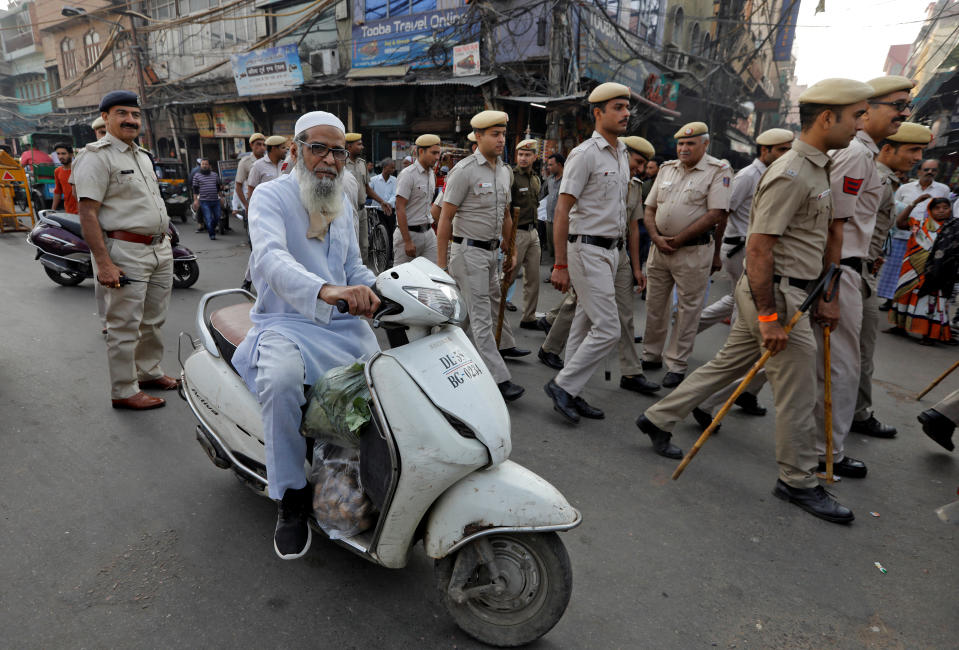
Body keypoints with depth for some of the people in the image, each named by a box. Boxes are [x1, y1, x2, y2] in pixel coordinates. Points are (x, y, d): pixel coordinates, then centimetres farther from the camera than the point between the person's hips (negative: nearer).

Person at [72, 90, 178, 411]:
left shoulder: (142, 155, 18)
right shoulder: (97, 156, -8)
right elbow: (88, 213, -15)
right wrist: (103, 262, -23)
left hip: (160, 249, 8)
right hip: (126, 253, -8)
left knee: (153, 320, 17)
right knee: (125, 326, -2)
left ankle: (149, 372, 32)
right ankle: (123, 391, 8)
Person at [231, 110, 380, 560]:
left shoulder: (344, 203, 16)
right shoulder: (270, 195, -5)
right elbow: (270, 257, -25)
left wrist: (369, 291, -3)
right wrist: (324, 291, -45)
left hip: (341, 324, 5)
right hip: (285, 323, -5)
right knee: (280, 380, -35)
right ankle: (291, 499, -15)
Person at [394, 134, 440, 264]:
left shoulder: (431, 174, 13)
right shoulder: (407, 174, -12)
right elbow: (400, 209, -17)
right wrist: (408, 242, -21)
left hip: (428, 232, 7)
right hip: (409, 233, -7)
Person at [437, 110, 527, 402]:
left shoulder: (503, 171, 11)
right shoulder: (464, 170, -13)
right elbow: (445, 217, -13)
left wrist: (511, 251, 19)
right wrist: (441, 262, -16)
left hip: (491, 250, 8)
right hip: (469, 250, -8)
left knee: (494, 301, 25)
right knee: (481, 315, -6)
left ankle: (504, 345, 48)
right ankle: (498, 379, -6)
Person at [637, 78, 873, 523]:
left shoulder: (816, 169, 17)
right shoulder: (790, 174, -17)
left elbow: (828, 234, 22)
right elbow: (759, 248, -22)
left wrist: (827, 295, 18)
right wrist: (768, 316, -22)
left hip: (792, 292, 10)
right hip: (776, 293, -10)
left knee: (727, 365, 16)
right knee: (798, 395, 1)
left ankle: (658, 419, 26)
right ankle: (798, 482, 19)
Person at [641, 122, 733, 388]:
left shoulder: (718, 171, -5)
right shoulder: (666, 169, 12)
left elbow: (715, 215, -14)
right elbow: (650, 208, 12)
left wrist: (678, 240, -14)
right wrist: (656, 238, -5)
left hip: (694, 251, -5)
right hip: (659, 247, 6)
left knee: (688, 310, 1)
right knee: (654, 305, 12)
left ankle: (677, 366, 10)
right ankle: (651, 356, 25)